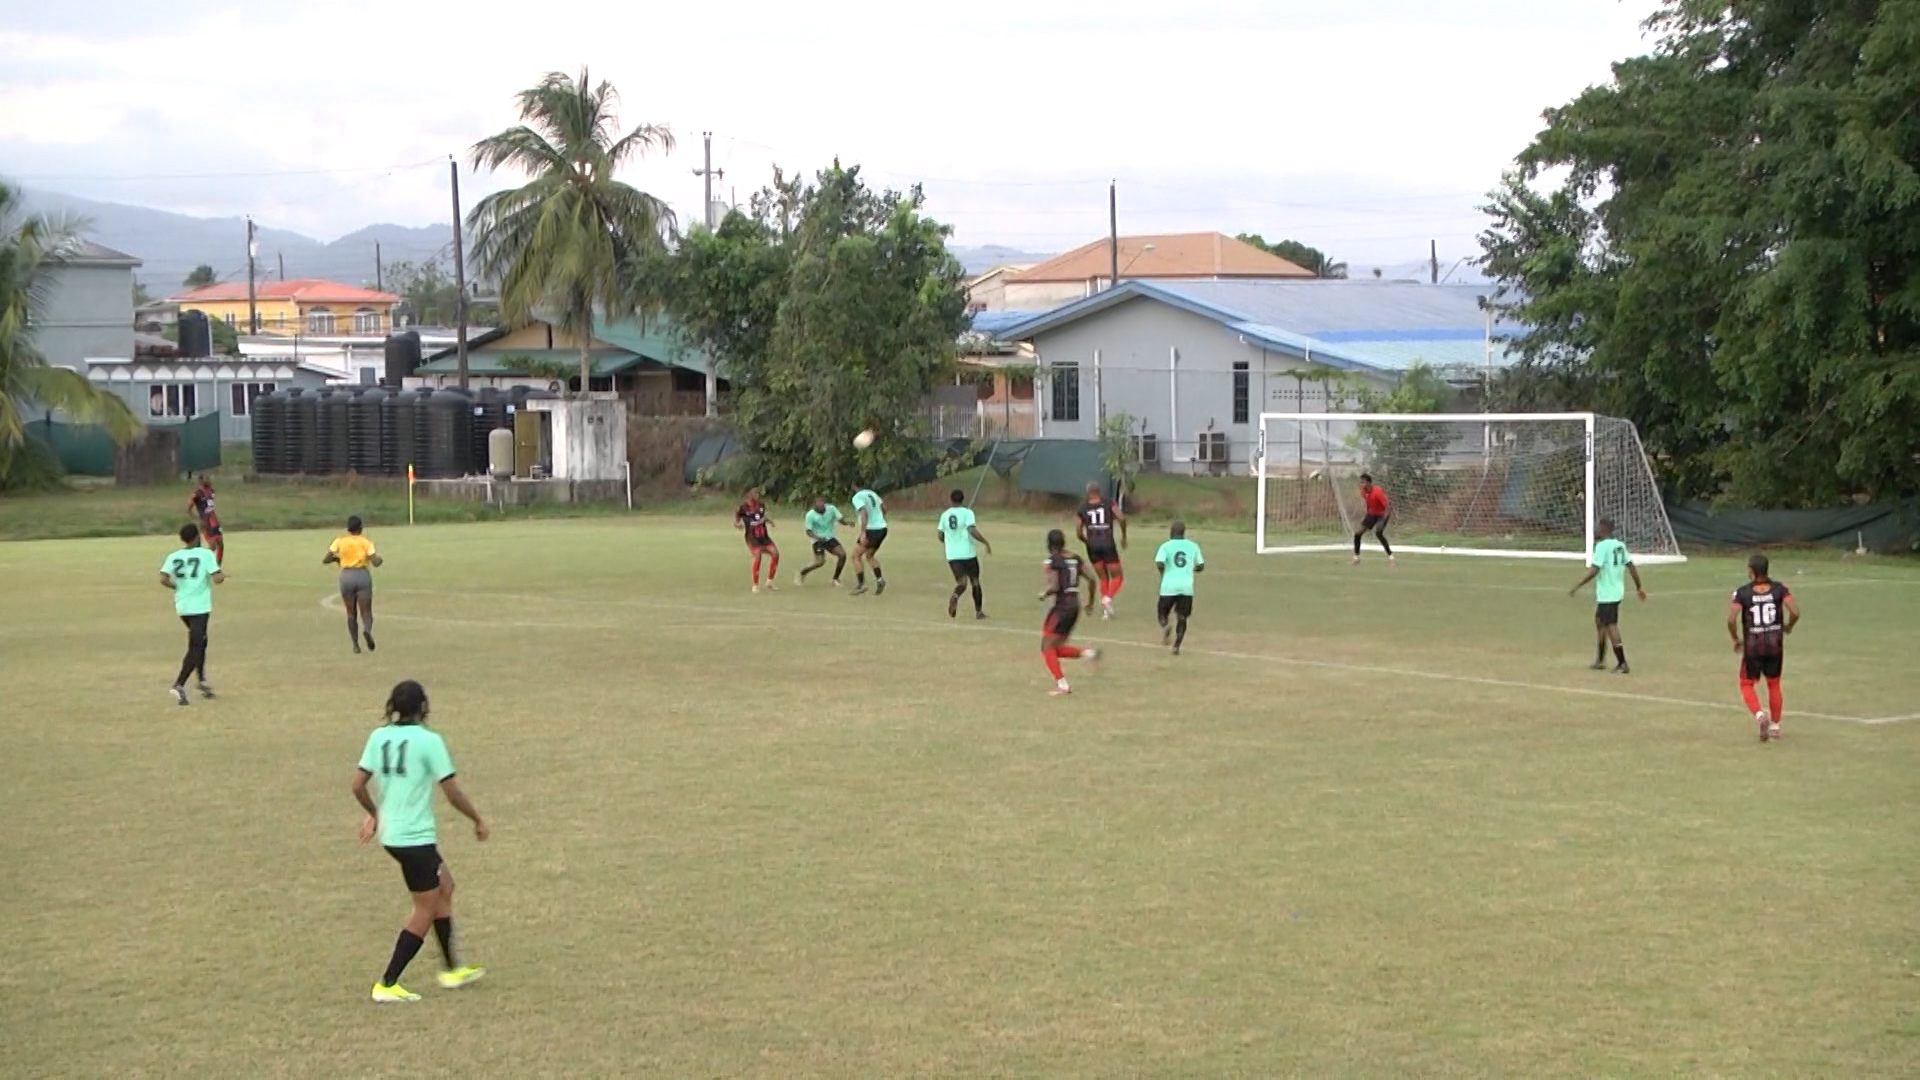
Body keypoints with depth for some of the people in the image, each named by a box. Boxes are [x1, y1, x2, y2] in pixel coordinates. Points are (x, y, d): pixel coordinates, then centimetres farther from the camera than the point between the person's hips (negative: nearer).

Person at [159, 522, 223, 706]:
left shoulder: (173, 557, 4)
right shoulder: (206, 554, -6)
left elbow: (163, 579, -9)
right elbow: (216, 579, -14)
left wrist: (178, 586, 9)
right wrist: (222, 576, 8)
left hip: (181, 606, 5)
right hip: (200, 607, -5)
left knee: (200, 642, 24)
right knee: (195, 647, -6)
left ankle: (202, 682, 28)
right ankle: (179, 685, -21)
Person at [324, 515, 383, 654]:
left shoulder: (340, 541, 2)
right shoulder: (366, 542, -1)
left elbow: (324, 560, -2)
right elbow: (375, 562, -9)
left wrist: (335, 558, 19)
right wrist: (380, 559, 14)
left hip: (346, 577, 1)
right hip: (363, 576, -1)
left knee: (351, 613, 14)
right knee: (366, 612, 1)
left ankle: (355, 644, 8)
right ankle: (367, 630, -32)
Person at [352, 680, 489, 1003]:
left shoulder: (379, 736, 3)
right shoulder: (428, 741, -14)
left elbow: (357, 785, 4)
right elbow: (452, 792, -12)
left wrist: (374, 814, 23)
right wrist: (478, 820, 3)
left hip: (390, 833, 7)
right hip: (416, 836, -7)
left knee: (444, 887, 22)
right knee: (426, 908, 4)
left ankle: (453, 969, 29)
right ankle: (387, 985, 4)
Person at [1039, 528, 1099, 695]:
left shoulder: (1050, 563, -11)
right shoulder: (1076, 560, 9)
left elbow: (1054, 587, -22)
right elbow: (1091, 580, 8)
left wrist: (1043, 594, -1)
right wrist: (1090, 600, 21)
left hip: (1061, 606, -8)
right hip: (1075, 605, 8)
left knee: (1047, 647, 3)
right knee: (1056, 647, 20)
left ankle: (1061, 684, -4)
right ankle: (1086, 653, 2)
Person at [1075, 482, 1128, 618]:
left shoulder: (1083, 508, 4)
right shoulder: (1108, 504, 1)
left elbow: (1079, 531, 3)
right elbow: (1122, 518, -11)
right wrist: (1124, 536, 3)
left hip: (1093, 546, 2)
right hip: (1107, 544, -2)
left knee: (1103, 578, 16)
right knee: (1117, 576, 9)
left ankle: (1105, 610, 9)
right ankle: (1108, 598, -18)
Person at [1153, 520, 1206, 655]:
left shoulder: (1166, 546, -1)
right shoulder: (1193, 546, 8)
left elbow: (1159, 563, -14)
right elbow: (1201, 566, 10)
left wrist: (1163, 572, 6)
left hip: (1169, 586, -2)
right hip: (1186, 587, 2)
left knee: (1163, 613, 13)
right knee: (1182, 618, 9)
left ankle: (1164, 628, -21)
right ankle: (1176, 646, -4)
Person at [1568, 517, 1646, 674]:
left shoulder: (1602, 546, -16)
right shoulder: (1620, 546, 8)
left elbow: (1594, 570, -22)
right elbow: (1631, 567, 10)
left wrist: (1577, 585, -18)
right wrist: (1639, 587, 18)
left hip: (1606, 594, -9)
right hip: (1617, 592, 9)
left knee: (1611, 626, -4)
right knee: (1600, 622, 20)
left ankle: (1622, 664, -5)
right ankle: (1600, 660, 26)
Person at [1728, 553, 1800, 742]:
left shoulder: (1742, 593, -9)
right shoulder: (1779, 588, -3)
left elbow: (1731, 619, -16)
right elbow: (1795, 613, -11)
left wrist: (1736, 639, 1)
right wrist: (1788, 627, 10)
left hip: (1752, 646, -3)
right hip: (1775, 643, 3)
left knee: (1746, 685, 9)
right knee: (1774, 684, 19)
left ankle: (1760, 715, -17)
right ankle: (1775, 725, 24)